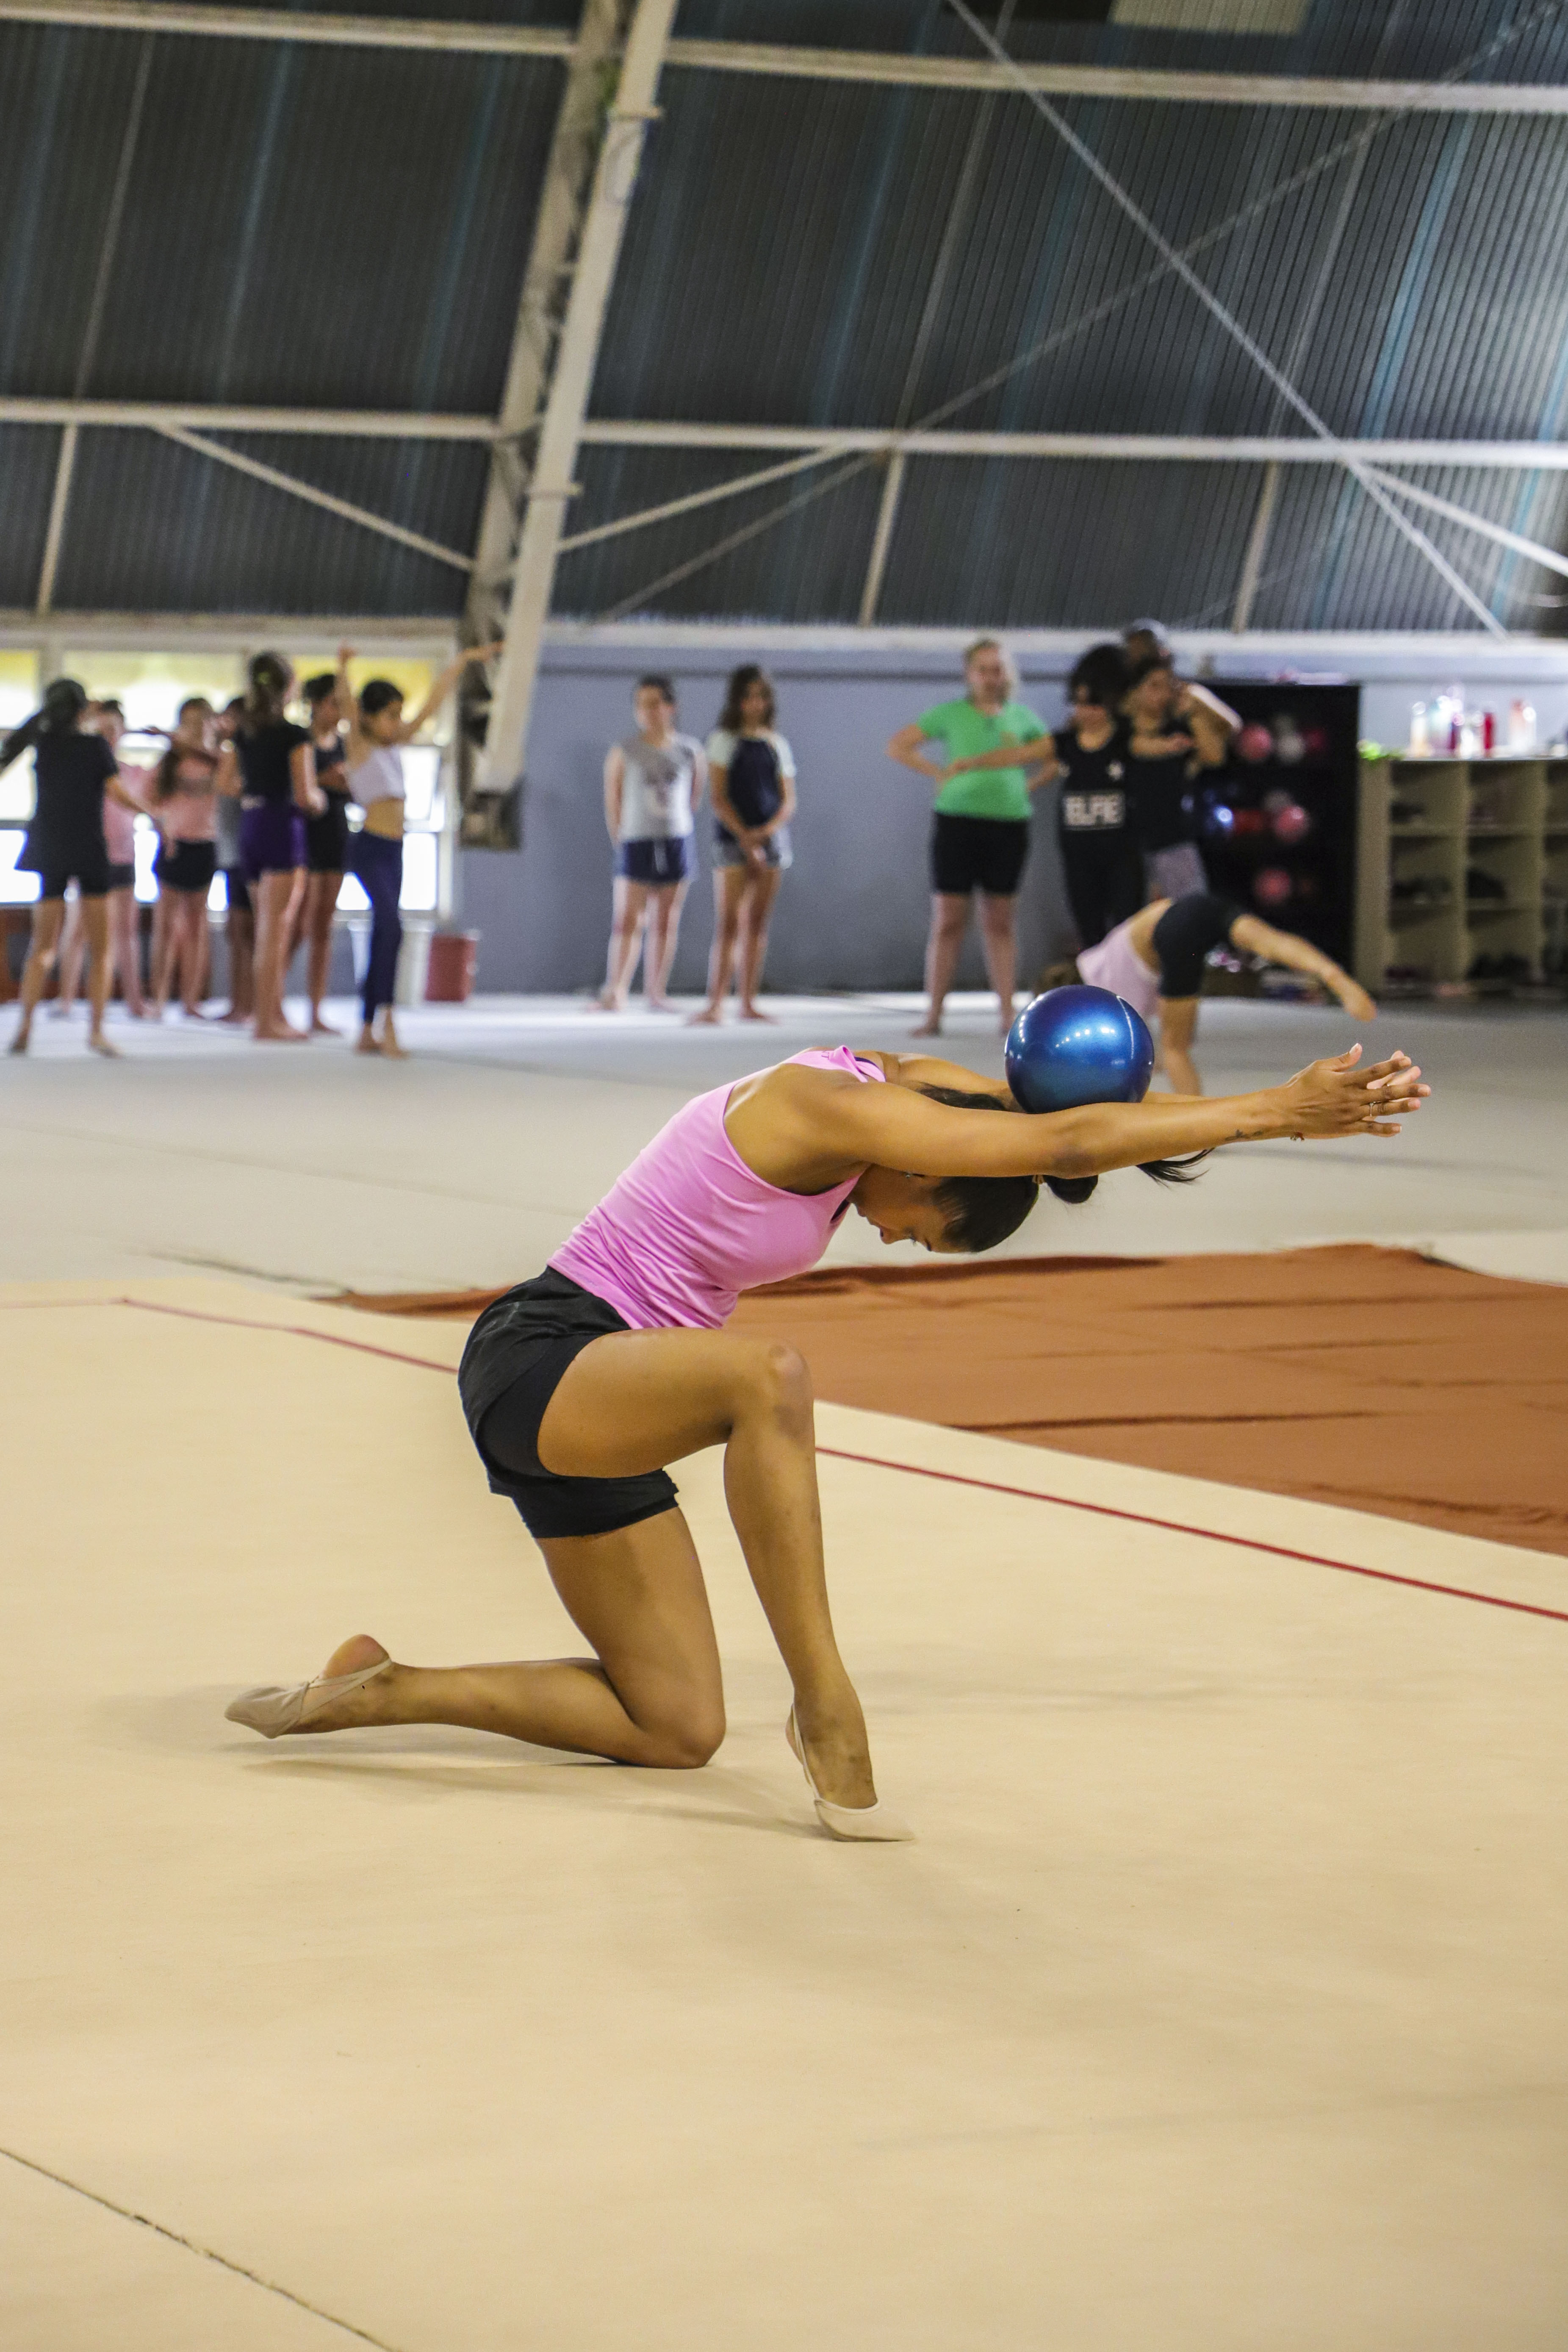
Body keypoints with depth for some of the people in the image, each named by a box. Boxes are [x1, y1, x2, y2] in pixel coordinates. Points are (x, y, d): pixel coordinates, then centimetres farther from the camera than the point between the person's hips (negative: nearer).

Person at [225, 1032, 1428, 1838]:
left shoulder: (893, 1081, 5)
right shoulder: (829, 1110, -21)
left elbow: (1048, 1113, 6)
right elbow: (1065, 1148, -24)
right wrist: (1274, 1114, -21)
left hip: (587, 1399, 10)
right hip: (539, 1363, -10)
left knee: (676, 1730, 5)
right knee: (767, 1376, -40)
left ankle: (372, 1693, 17)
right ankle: (827, 1711, -33)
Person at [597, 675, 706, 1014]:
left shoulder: (689, 751, 3)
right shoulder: (624, 751, -2)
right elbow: (612, 800, 3)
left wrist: (681, 828, 11)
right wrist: (620, 838, 2)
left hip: (676, 842, 2)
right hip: (637, 842, -2)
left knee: (666, 923, 6)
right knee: (628, 920, -9)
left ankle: (656, 993, 12)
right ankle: (615, 993, -12)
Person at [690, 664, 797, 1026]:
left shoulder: (778, 744, 11)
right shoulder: (724, 740, 1)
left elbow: (788, 801, 8)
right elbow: (719, 798, -5)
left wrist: (768, 831, -10)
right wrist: (745, 837, -14)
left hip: (772, 837, 4)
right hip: (733, 839, -4)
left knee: (758, 924, 4)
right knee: (729, 923, -10)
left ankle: (748, 1003, 6)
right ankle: (715, 1004, -13)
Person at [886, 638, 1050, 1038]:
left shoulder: (1021, 717, 9)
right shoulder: (951, 714, 3)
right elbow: (898, 747, 5)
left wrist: (1030, 783, 4)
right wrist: (939, 774, -4)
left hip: (1009, 821, 2)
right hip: (958, 820, -2)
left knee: (1001, 923, 5)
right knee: (948, 921, -1)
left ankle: (1007, 1013, 6)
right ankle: (934, 1015, 1)